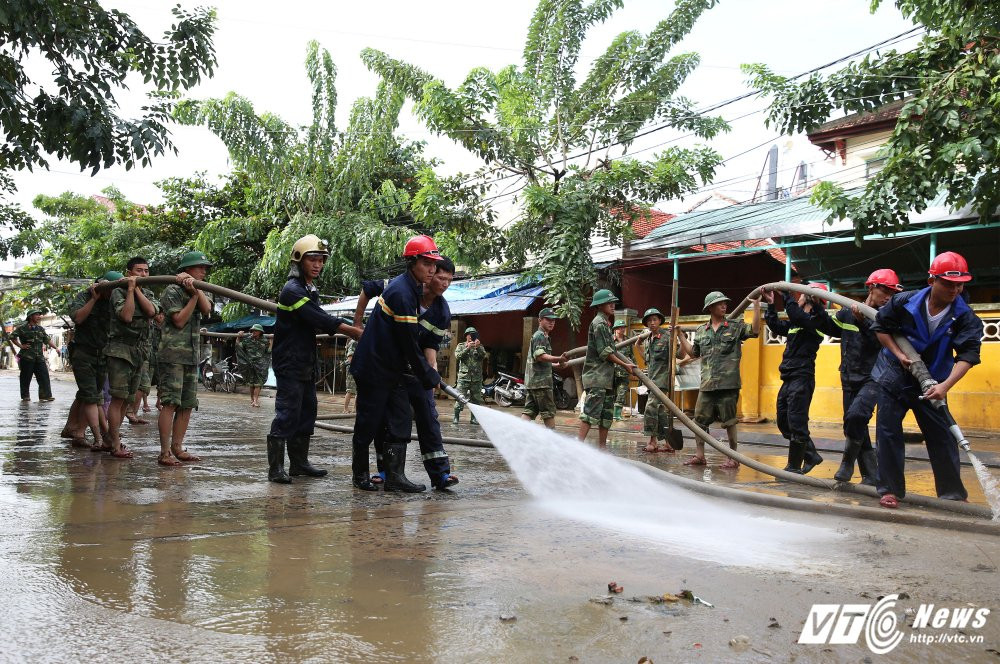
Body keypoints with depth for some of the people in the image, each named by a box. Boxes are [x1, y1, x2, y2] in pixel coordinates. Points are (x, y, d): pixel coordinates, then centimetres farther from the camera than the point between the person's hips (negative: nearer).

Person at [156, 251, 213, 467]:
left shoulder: (202, 292, 17)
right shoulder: (172, 291, -3)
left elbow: (207, 309, -5)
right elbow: (179, 320, -11)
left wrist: (195, 287, -16)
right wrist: (193, 295, -10)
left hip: (192, 357, 7)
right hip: (172, 354, -7)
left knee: (187, 405, 7)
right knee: (170, 403, -12)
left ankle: (177, 448, 15)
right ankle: (165, 452, -11)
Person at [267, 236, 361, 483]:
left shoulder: (310, 289, 15)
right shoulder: (293, 290, -17)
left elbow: (319, 322, 19)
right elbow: (322, 321, -23)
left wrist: (351, 330, 7)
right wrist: (357, 333, -22)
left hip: (306, 364, 10)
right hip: (289, 363, -10)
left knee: (306, 413, 13)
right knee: (287, 414, -9)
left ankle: (299, 462, 22)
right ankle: (276, 467, -4)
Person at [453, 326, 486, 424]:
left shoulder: (480, 347, 14)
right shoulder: (461, 346, 10)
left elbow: (484, 356, -3)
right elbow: (457, 356, -7)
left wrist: (478, 347, -19)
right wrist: (468, 348, -16)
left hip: (476, 377, 2)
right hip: (464, 376, -2)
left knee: (476, 398, 4)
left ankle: (474, 418, 11)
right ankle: (456, 417, -3)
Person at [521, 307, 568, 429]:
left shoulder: (544, 336, 24)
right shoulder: (540, 336, -10)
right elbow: (540, 356, -25)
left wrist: (555, 364, 40)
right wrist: (558, 359, -37)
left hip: (531, 382, 10)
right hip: (541, 381, -10)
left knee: (529, 411, 7)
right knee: (548, 411, -2)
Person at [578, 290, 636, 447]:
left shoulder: (605, 323, 20)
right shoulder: (599, 323, -10)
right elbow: (604, 352, -14)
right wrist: (625, 365, -9)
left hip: (606, 377, 10)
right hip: (597, 376, -10)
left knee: (607, 413, 10)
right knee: (591, 411, -16)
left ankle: (602, 446, 14)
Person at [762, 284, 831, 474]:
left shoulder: (816, 320, -8)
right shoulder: (797, 322, 17)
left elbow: (797, 316, -27)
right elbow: (776, 326, 29)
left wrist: (785, 294, -19)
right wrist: (770, 304, 22)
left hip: (802, 379, -10)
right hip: (789, 379, 10)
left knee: (796, 424, -6)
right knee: (784, 422, 14)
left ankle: (794, 467, 1)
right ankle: (811, 456, 24)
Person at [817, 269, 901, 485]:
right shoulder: (847, 314, 5)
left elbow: (880, 342, -21)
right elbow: (828, 328, 22)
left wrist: (862, 322, -30)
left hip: (872, 379, -5)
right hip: (850, 380, 5)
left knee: (856, 415, -28)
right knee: (854, 427, 7)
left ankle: (848, 462, -8)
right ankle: (871, 477, 17)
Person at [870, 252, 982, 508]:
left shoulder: (965, 317, -14)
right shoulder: (904, 302, -13)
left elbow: (968, 355, -22)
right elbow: (881, 326, 2)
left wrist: (945, 385, -37)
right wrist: (899, 355, -11)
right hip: (894, 376, 0)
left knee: (942, 436, 2)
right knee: (888, 431, -2)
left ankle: (953, 493, 15)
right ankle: (890, 489, 6)